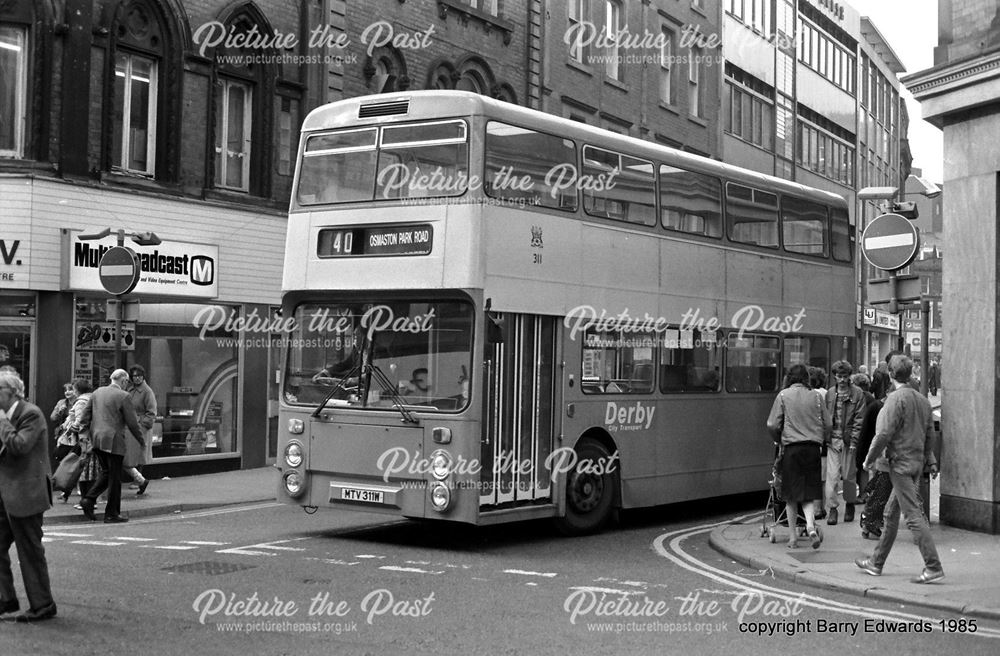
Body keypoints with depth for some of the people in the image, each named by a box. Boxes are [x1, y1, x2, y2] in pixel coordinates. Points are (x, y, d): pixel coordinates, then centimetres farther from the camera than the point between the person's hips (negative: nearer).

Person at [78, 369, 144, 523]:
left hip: (97, 440, 7)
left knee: (106, 472, 20)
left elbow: (85, 416, 11)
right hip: (113, 441, -7)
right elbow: (132, 423, -9)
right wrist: (141, 440, 2)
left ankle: (89, 499, 3)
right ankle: (111, 514, 8)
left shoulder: (97, 393, 10)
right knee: (114, 477, 3)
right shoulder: (123, 396, -10)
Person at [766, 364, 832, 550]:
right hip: (812, 449, 2)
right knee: (808, 494, 8)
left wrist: (779, 440, 14)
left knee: (791, 495, 7)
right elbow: (828, 424, 7)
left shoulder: (784, 395, 1)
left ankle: (793, 537, 9)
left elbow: (772, 425, -3)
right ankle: (811, 525, -17)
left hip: (792, 448, -2)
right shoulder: (815, 397, 7)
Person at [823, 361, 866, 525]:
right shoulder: (829, 394, 8)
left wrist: (853, 441, -9)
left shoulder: (857, 393, 0)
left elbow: (859, 419, -3)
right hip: (833, 439, 1)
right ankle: (832, 509, -4)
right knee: (832, 475, -6)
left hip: (849, 440, -1)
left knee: (848, 476, 6)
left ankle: (850, 506, 25)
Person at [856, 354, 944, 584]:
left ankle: (934, 567, -12)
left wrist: (869, 459, -6)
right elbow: (929, 433, 15)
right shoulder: (922, 399, 11)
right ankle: (876, 563, 25)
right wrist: (931, 460, 20)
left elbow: (884, 434, -16)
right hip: (916, 461, 9)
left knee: (914, 516, -9)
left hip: (901, 463, -9)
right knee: (891, 513, 17)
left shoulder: (896, 398, -14)